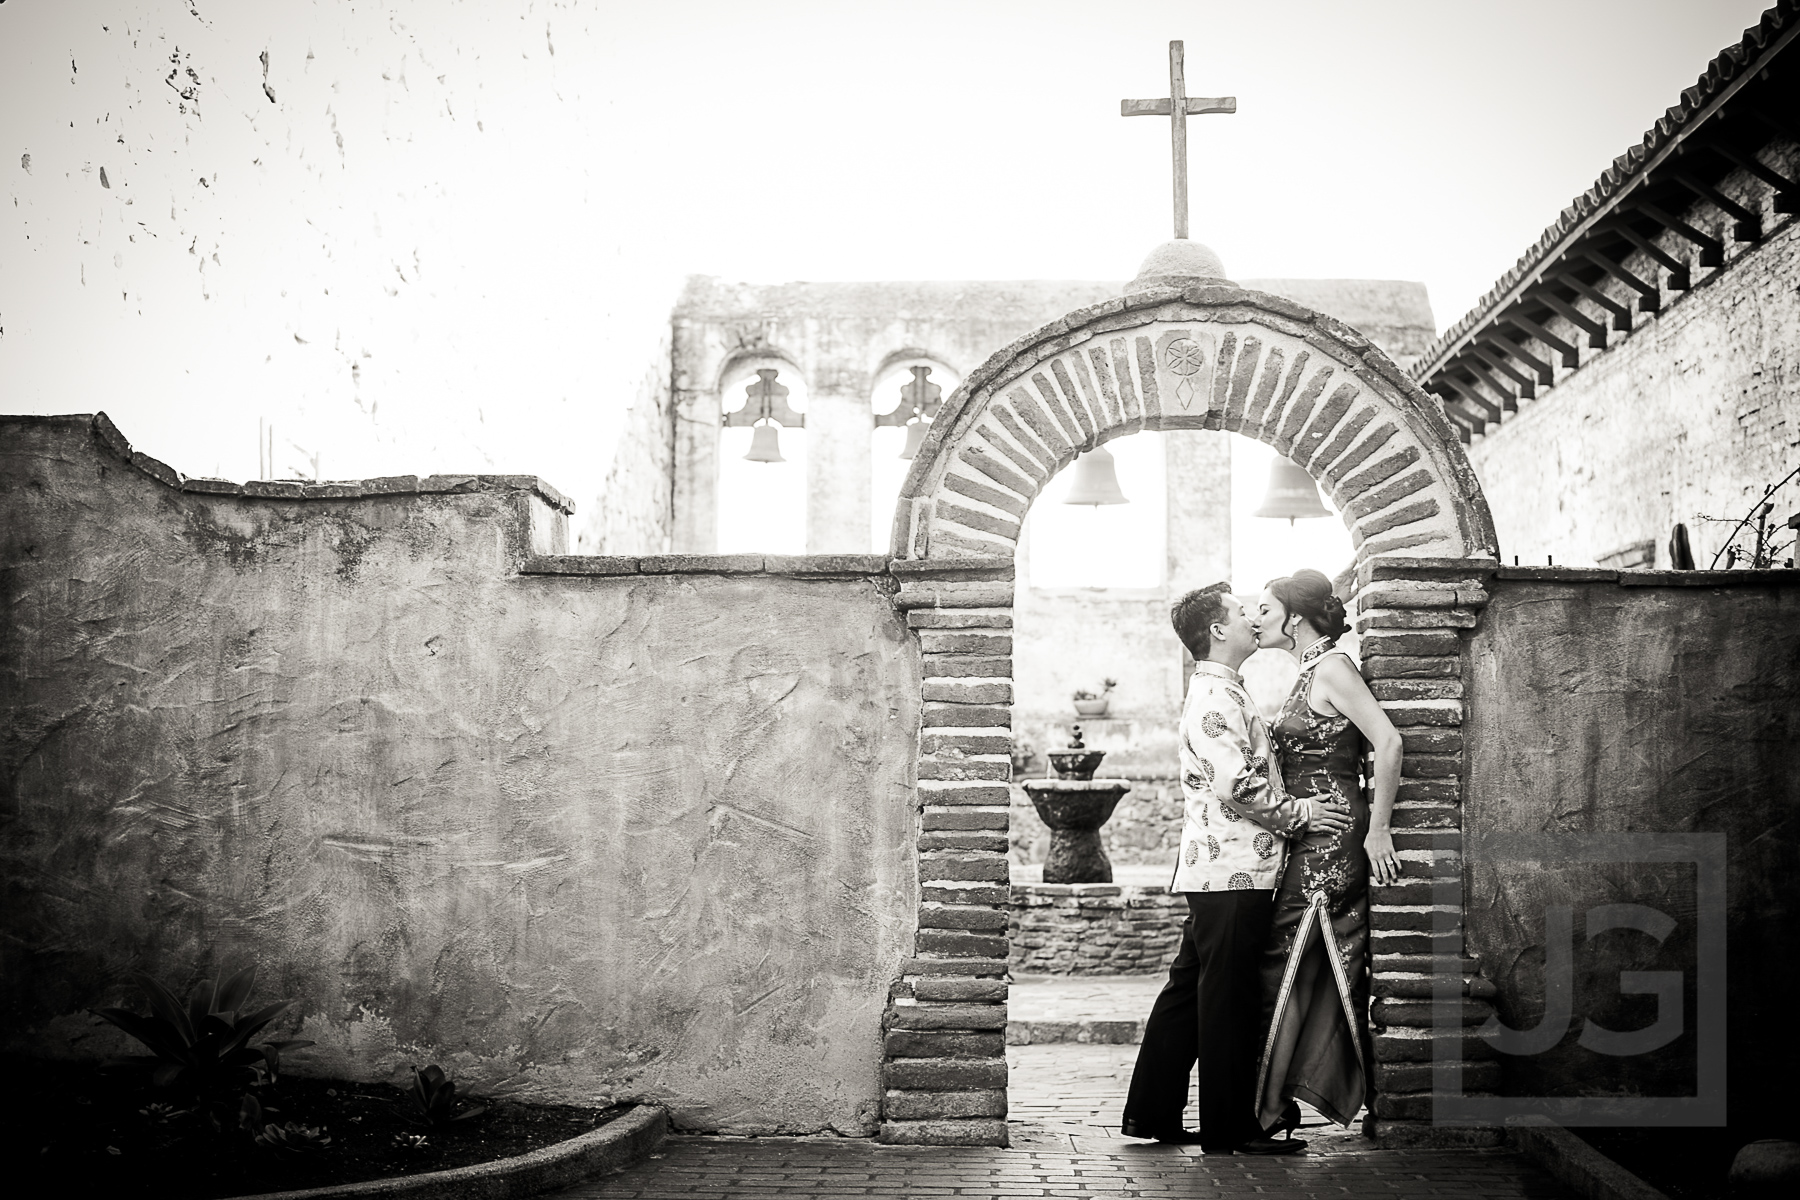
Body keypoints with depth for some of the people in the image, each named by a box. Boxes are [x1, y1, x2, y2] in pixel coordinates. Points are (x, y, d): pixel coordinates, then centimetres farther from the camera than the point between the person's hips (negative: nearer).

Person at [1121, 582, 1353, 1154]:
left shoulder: (1219, 691, 20)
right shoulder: (1216, 695, -14)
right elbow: (1237, 785, -22)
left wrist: (1294, 810, 18)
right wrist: (1299, 813, -12)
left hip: (1213, 870, 10)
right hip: (1234, 870, -10)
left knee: (1191, 987, 13)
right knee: (1226, 998, -4)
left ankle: (1152, 1112, 18)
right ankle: (1230, 1128, 3)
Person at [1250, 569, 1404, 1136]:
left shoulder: (1332, 666, -12)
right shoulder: (1310, 672, 16)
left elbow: (1388, 741, -21)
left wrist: (1377, 830, -19)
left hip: (1331, 833, -9)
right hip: (1312, 839, 9)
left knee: (1286, 966, -5)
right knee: (1331, 969, 11)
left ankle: (1269, 1104, 2)